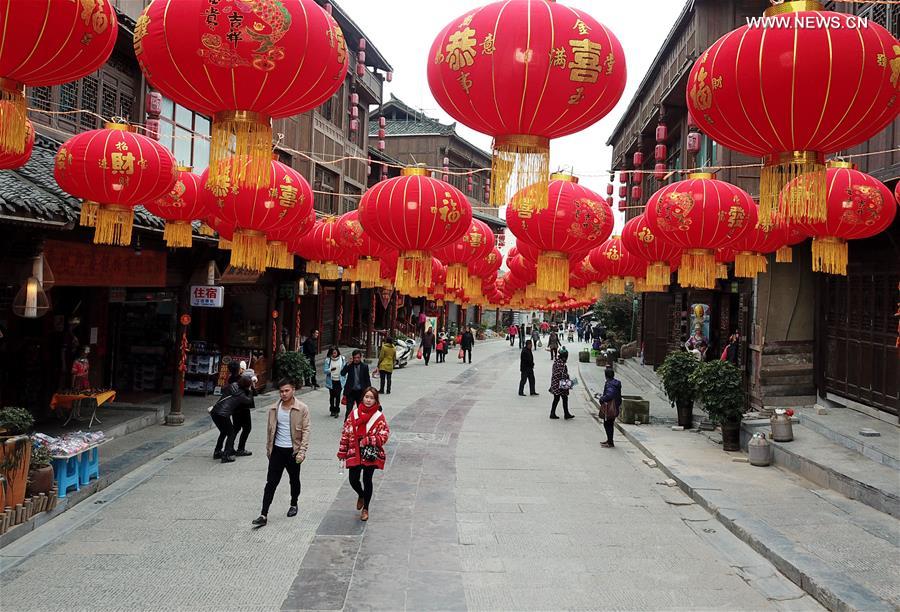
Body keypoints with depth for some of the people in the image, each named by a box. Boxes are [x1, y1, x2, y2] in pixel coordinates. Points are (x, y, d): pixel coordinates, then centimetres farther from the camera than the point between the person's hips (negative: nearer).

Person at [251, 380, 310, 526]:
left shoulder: (302, 408, -9)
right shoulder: (274, 409, 2)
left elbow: (305, 431, -9)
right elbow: (269, 430, 11)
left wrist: (302, 451, -15)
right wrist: (268, 449, 12)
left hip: (293, 451, -2)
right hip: (277, 450, 2)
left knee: (294, 480, 16)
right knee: (271, 482, -1)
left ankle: (294, 505, 39)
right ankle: (264, 515, -1)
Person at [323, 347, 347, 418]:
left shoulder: (342, 359, -2)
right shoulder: (328, 360, -4)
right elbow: (324, 370, -6)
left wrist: (344, 379, 2)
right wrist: (330, 370, -26)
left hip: (339, 380, -1)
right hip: (331, 381, 1)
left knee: (338, 396, -5)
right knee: (332, 396, 10)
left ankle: (337, 411, 3)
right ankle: (332, 410, 25)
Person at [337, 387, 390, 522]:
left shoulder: (379, 417, -6)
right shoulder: (354, 413, 1)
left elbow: (384, 435, -10)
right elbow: (346, 433, 4)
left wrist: (368, 440, -20)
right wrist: (342, 452, 3)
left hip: (370, 454, -2)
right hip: (354, 454, 2)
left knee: (367, 480, 7)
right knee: (353, 480, 3)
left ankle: (365, 508, 26)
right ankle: (361, 495, 38)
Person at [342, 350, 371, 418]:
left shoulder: (364, 366, 0)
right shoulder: (349, 365, 0)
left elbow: (367, 380, 3)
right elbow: (342, 373, -15)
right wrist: (349, 364, -20)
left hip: (361, 392, 1)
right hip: (351, 391, -1)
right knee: (349, 410, -5)